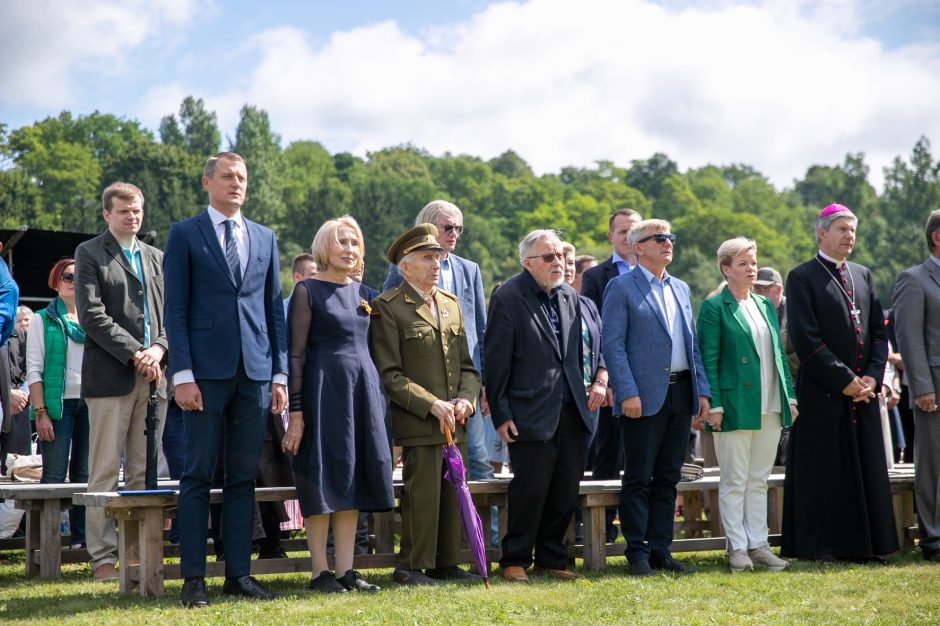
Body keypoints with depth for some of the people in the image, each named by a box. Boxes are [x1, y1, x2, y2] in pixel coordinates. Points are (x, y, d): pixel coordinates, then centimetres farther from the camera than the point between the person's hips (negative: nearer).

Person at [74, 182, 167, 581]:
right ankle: (103, 557, -1)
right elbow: (91, 314, -7)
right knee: (105, 472, -4)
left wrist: (159, 348, -5)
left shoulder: (155, 258, 19)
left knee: (143, 472, 6)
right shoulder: (89, 254, 3)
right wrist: (134, 354, -13)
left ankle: (137, 550, 9)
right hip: (110, 376, -5)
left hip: (153, 376, 5)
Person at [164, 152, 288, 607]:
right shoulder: (185, 234, 3)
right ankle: (193, 578, 2)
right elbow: (175, 309, -2)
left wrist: (280, 373, 7)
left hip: (255, 373, 4)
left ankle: (238, 574, 10)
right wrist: (182, 373, -11)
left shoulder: (264, 239, 16)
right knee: (198, 475, -2)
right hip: (207, 371, -4)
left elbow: (274, 310, 15)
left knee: (244, 476, 5)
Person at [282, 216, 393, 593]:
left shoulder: (364, 294, 14)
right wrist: (296, 411, -14)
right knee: (323, 477, -3)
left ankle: (346, 569, 11)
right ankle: (320, 572, 3)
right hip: (324, 388, -6)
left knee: (352, 477, 7)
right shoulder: (308, 290, -4)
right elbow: (296, 354, -8)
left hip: (364, 389, 6)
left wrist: (378, 401, 12)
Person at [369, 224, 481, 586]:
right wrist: (432, 405, -18)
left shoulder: (451, 304, 15)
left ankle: (446, 563, 20)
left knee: (454, 494, 9)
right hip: (417, 423, -7)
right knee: (421, 495, -6)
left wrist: (467, 398, -3)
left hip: (455, 422, 7)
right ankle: (412, 567, 6)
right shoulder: (387, 307, -7)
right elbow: (390, 375, -11)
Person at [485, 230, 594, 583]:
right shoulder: (508, 298, -7)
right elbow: (496, 361, -8)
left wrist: (597, 380, 7)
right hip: (531, 414, -6)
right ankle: (515, 560, 10)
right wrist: (501, 415, -11)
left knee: (567, 488, 8)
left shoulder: (569, 297, 13)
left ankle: (551, 557, 21)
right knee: (531, 487, -4)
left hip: (571, 412, 6)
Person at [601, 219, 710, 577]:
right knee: (638, 479, -2)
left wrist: (702, 391, 10)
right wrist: (628, 393, -17)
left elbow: (692, 344, 19)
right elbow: (613, 345, -9)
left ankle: (660, 550, 15)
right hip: (645, 397, -6)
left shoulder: (681, 289, 17)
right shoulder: (621, 288, -3)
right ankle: (638, 554, 4)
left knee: (668, 478, 9)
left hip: (681, 394, 6)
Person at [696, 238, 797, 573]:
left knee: (759, 480, 10)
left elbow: (779, 354, 17)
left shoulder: (766, 305, 15)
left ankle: (758, 544, 15)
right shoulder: (714, 307, -5)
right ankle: (737, 547, 5)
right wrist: (714, 405, -14)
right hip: (735, 405, -6)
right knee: (734, 481, 0)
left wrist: (789, 397, 10)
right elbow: (708, 359, -8)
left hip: (770, 407, 6)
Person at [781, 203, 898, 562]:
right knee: (821, 471, -1)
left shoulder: (863, 276, 16)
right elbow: (806, 340, -12)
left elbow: (878, 331, 13)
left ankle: (860, 544, 15)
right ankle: (817, 546, 6)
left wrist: (872, 376, -2)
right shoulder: (802, 278, -4)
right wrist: (845, 380, -14)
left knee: (865, 470, 8)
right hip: (823, 394, -6)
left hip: (863, 391, 6)